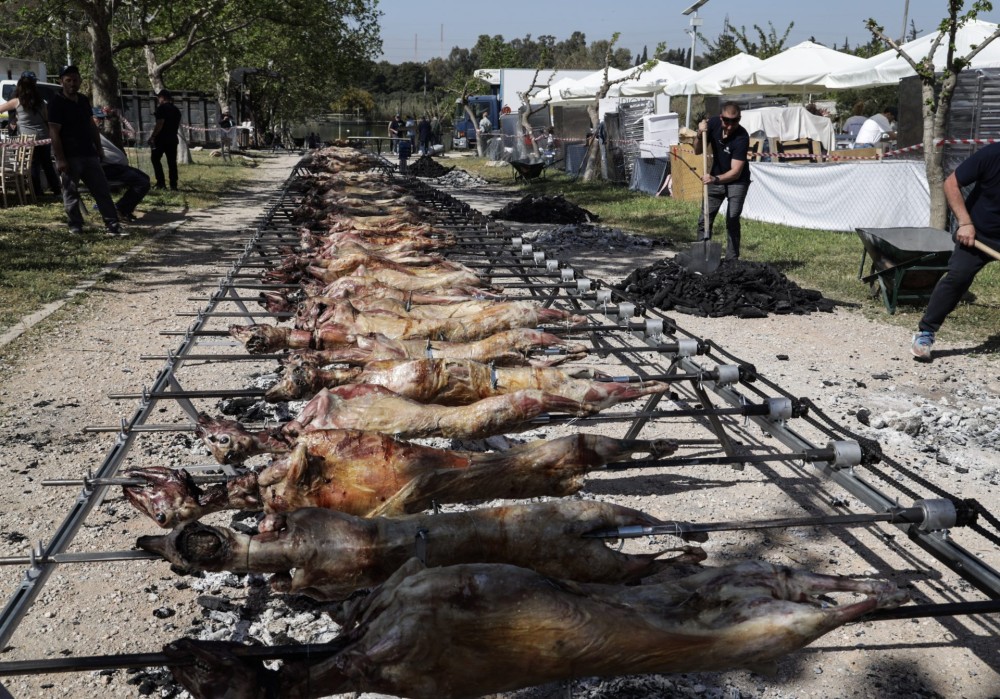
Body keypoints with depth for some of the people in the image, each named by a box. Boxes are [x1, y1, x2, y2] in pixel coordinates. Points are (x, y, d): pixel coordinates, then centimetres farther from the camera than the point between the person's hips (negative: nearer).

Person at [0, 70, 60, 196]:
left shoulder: (17, 102, -3)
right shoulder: (40, 102, 8)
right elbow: (47, 119, 10)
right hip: (44, 137, 4)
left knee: (34, 167, 1)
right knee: (47, 165, 13)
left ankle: (38, 193, -1)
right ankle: (56, 190, 15)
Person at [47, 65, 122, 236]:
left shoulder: (84, 100, 13)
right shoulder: (56, 102, -9)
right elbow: (54, 133, -14)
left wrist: (99, 149, 15)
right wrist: (60, 159, -20)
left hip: (89, 154, 7)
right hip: (69, 157, -7)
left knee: (102, 190, 3)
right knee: (71, 194, 2)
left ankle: (113, 225, 3)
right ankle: (76, 227, 10)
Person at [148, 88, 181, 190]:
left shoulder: (162, 108, -10)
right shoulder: (176, 110, 14)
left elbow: (160, 124, -17)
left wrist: (152, 137, -15)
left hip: (162, 139, -7)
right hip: (173, 139, 7)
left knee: (155, 159, 3)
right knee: (172, 162, 7)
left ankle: (161, 182, -6)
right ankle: (173, 185, 4)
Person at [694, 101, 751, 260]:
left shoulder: (742, 137, -29)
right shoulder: (713, 123, -15)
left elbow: (736, 172, -33)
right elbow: (697, 151, -5)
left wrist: (715, 179, -49)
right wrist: (700, 135, -24)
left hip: (737, 181, -5)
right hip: (715, 178, 5)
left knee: (732, 221, -12)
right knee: (704, 220, 2)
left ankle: (732, 260, -6)